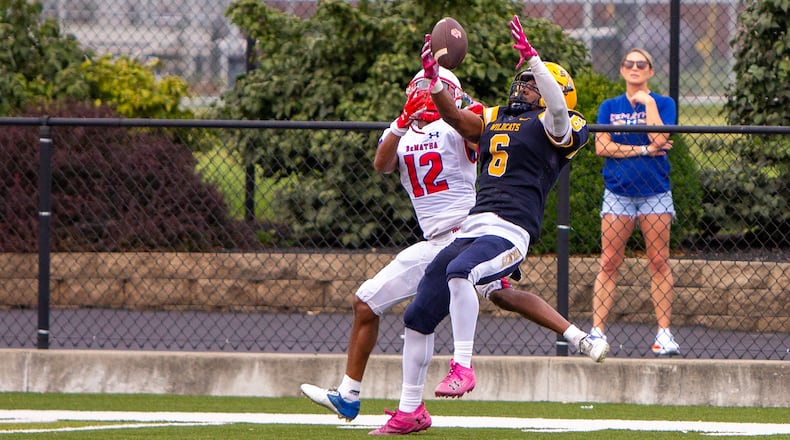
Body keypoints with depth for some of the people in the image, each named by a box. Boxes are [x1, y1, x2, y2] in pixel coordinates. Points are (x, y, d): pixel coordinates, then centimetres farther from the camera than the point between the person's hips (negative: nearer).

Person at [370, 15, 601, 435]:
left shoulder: (552, 126, 3)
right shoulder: (495, 119, 26)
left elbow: (558, 107, -18)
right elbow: (455, 117, 16)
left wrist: (531, 56, -25)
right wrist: (433, 78, 1)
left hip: (511, 233, -8)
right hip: (472, 227, 8)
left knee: (460, 271, -39)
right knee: (418, 316, 8)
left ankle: (462, 368, -37)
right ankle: (410, 412, 19)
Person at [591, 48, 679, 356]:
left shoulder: (662, 104, 6)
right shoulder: (609, 107, 10)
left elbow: (659, 139, -11)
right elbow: (601, 146, -3)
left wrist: (648, 102, -8)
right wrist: (642, 150, -9)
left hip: (654, 192, -1)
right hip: (618, 192, 1)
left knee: (659, 262, -2)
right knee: (609, 263, -3)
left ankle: (664, 332, -1)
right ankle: (597, 330, -3)